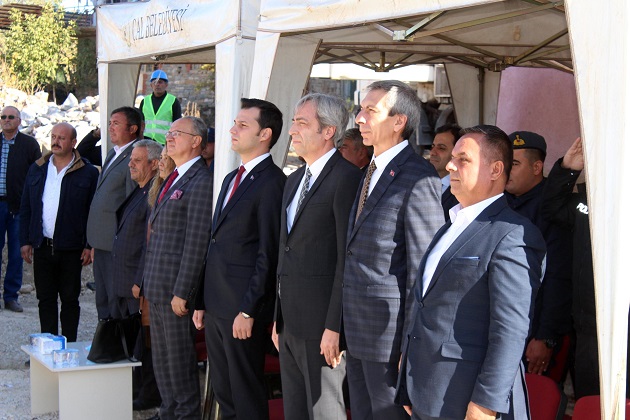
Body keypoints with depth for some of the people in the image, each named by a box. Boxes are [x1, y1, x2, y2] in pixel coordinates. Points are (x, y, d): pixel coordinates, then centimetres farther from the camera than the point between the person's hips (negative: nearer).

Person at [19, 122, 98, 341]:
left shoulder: (88, 173, -3)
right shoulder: (37, 169, 9)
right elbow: (25, 208, 11)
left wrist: (90, 246, -9)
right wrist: (25, 241, 4)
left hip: (71, 249, -3)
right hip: (42, 247, 4)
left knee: (70, 300, 6)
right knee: (46, 299, 9)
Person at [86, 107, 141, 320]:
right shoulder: (113, 154, 16)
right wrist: (94, 243, 18)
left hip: (118, 244, -10)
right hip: (102, 242, 10)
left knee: (117, 303, -2)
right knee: (103, 301, 17)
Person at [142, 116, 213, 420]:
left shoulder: (202, 182, -14)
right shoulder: (173, 179, 16)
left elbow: (196, 243, -18)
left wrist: (182, 292, -19)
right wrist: (146, 280, 14)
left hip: (176, 288, -9)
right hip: (156, 286, 9)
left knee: (180, 359, 1)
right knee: (161, 358, 16)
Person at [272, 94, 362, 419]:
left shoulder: (346, 178, -12)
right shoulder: (294, 180, 16)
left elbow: (347, 259, -17)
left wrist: (334, 327, -20)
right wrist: (279, 319, 16)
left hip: (321, 326, -8)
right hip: (290, 324, 9)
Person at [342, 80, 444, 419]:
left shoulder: (418, 179, -16)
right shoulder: (372, 173, 14)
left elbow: (423, 268, -17)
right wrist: (346, 330, 13)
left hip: (391, 336, -9)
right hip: (357, 333, 9)